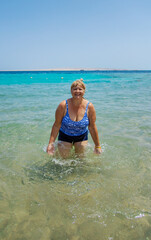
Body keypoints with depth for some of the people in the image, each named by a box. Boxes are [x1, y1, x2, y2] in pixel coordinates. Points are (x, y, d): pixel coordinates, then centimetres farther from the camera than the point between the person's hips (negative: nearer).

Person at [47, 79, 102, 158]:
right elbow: (56, 125, -15)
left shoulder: (89, 107, -19)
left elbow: (92, 127, -9)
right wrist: (51, 143, -17)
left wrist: (97, 146, -4)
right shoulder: (63, 105, -23)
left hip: (82, 136, 1)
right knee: (64, 158, 7)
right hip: (65, 136, -1)